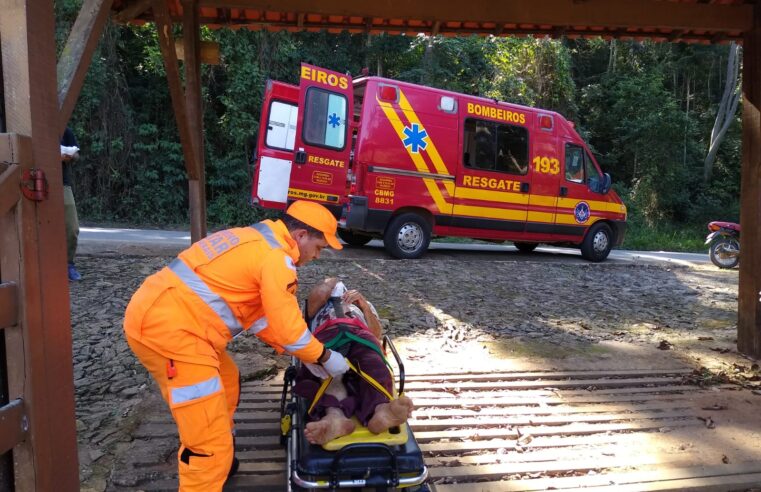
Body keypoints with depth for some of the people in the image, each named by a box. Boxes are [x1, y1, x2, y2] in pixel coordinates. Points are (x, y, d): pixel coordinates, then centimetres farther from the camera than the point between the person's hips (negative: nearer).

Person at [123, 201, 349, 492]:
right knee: (209, 439, -6)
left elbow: (258, 314, 23)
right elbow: (287, 327, -12)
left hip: (156, 314, 11)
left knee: (226, 383, 28)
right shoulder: (276, 256, -12)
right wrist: (324, 357, 6)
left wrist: (303, 355, 19)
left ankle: (218, 462, 46)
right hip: (167, 328, -11)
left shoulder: (257, 240, 19)